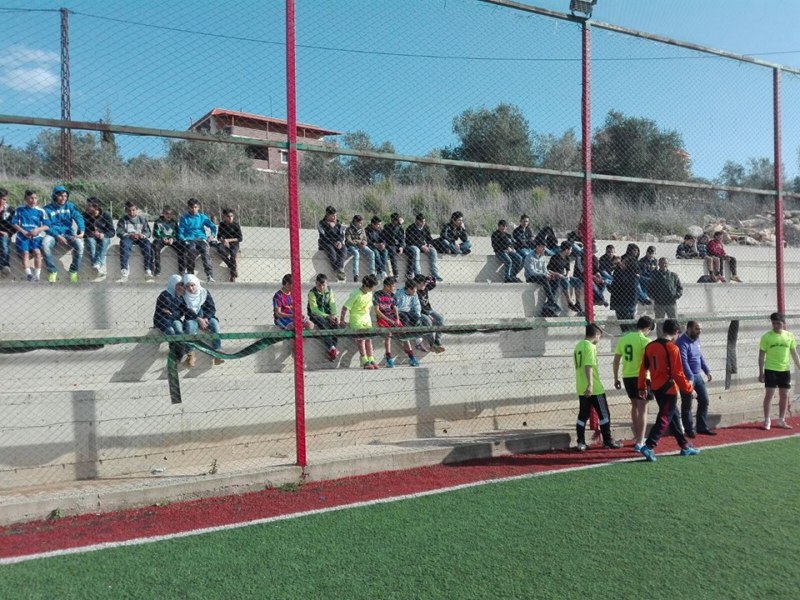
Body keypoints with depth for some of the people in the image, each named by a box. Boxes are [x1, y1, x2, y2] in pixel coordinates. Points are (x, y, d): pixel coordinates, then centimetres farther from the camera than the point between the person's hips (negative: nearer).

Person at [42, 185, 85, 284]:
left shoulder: (70, 206, 8)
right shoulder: (48, 209, 3)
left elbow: (78, 217, -6)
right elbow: (47, 226, -4)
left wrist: (81, 230, -25)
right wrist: (58, 236, -20)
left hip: (68, 234, 1)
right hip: (53, 234, -1)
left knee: (79, 244, -31)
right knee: (45, 244, -34)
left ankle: (73, 271, -16)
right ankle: (52, 271, -19)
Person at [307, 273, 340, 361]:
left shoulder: (329, 290, 5)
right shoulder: (312, 293, -12)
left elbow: (332, 304, 0)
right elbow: (314, 310, -18)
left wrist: (334, 315, -18)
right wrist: (327, 316, -26)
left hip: (327, 314, 4)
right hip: (315, 315, -4)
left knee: (335, 324, -24)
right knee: (324, 324, -35)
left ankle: (331, 351, -21)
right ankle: (332, 348, -36)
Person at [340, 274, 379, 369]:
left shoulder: (369, 294, 6)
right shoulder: (356, 294, -17)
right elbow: (345, 307, -14)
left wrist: (367, 316, 18)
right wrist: (342, 320, -10)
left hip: (366, 319, 7)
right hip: (356, 320, -7)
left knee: (368, 339, 2)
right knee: (360, 339, -12)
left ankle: (371, 360, 4)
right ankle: (365, 362, -13)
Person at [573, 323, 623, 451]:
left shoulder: (578, 346, 13)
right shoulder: (590, 346, -12)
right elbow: (588, 366, -22)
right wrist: (590, 384, -26)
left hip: (581, 388, 8)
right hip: (594, 388, -8)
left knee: (582, 415, 8)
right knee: (604, 414, 5)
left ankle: (581, 443, 6)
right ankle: (608, 441, 11)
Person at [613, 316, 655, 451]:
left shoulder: (623, 339, 7)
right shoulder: (645, 340, -11)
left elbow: (616, 361, 9)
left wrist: (616, 378, 15)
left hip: (627, 377, 6)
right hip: (641, 377, -6)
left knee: (634, 406, 22)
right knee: (642, 409, 1)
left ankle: (637, 437, 34)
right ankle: (640, 442, -1)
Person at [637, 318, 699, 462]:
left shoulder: (650, 346, 6)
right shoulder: (672, 348, -15)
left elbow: (643, 368, 8)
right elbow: (677, 374, -17)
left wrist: (642, 387, 15)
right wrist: (689, 389, -6)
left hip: (656, 388, 8)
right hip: (668, 389, -8)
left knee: (673, 416, 19)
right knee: (664, 418, -3)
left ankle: (685, 446, 30)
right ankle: (648, 446, -13)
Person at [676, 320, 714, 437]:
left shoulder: (696, 340, 10)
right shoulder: (682, 343, -18)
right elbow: (683, 362, -25)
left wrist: (707, 371, 15)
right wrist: (690, 377, -30)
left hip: (698, 376, 9)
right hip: (687, 378, -9)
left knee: (704, 401, 11)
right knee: (687, 405, 2)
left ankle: (702, 427, 22)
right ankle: (689, 430, 13)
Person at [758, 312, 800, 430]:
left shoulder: (790, 336, 4)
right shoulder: (766, 337, -5)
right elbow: (761, 356, -3)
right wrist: (761, 372, -6)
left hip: (785, 370, 4)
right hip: (771, 370, -3)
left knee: (784, 395, 8)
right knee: (769, 394, -4)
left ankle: (781, 421, 20)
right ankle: (767, 421, 4)